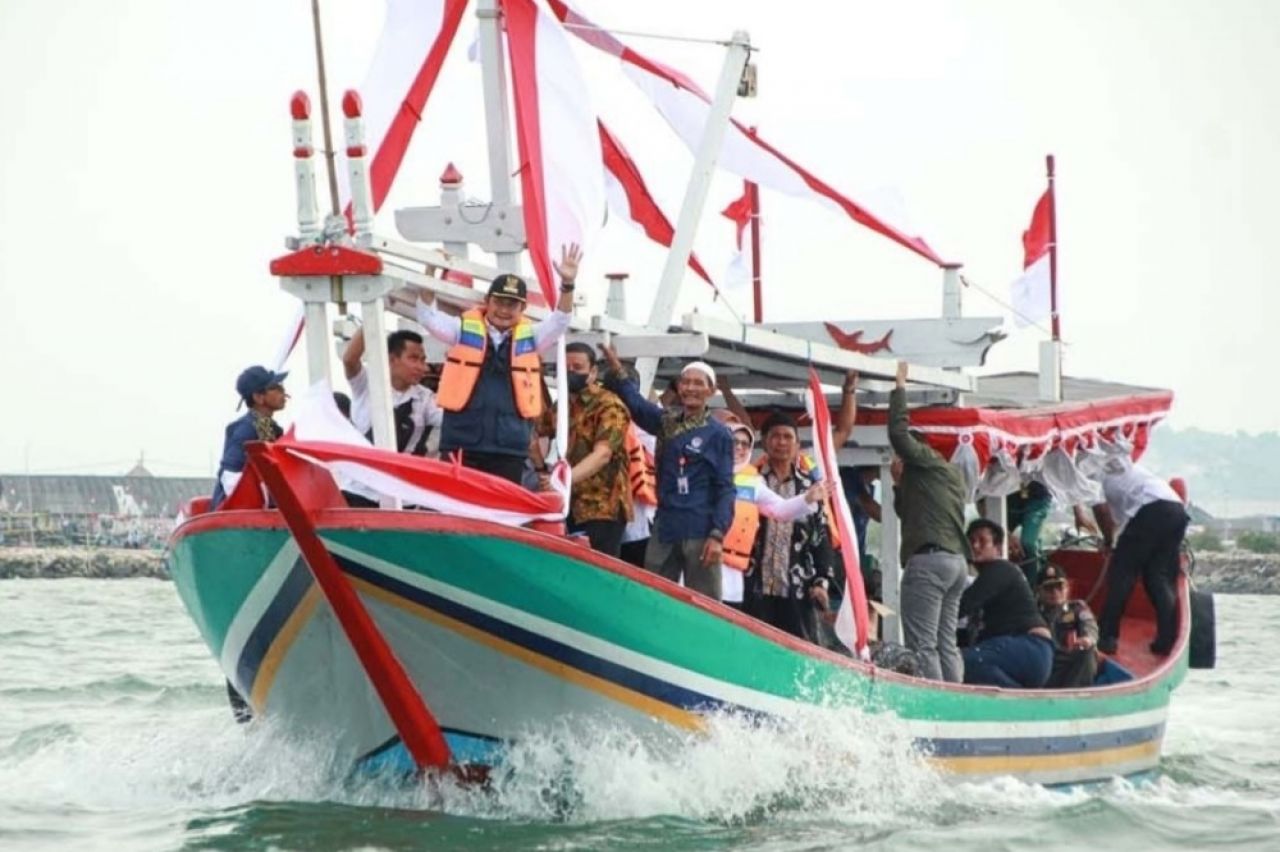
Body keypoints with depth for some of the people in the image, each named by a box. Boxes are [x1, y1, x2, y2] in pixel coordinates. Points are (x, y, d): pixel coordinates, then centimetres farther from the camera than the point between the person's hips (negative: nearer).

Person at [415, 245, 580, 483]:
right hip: (462, 445, -2)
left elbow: (559, 322, -1)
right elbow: (428, 316, -3)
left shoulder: (529, 337, 11)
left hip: (509, 448, 2)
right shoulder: (465, 329, 6)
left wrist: (567, 285, -17)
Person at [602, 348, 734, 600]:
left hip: (700, 532, -5)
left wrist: (717, 535, -13)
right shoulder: (666, 422, 13)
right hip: (664, 529, 5)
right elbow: (635, 402, 2)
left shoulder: (718, 434, 0)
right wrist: (617, 370, -14)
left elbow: (725, 489, -4)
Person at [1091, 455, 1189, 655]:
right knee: (1162, 579, 13)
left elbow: (1101, 508, 2)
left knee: (1121, 574, 2)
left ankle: (1107, 637, -1)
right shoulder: (1123, 465, 36)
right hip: (1177, 509, 7)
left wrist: (1108, 542, 15)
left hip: (1149, 511, -7)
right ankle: (1167, 640, 5)